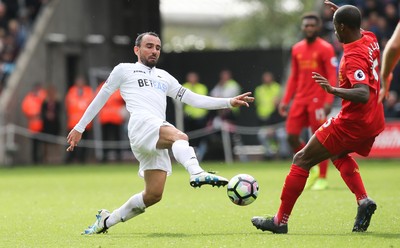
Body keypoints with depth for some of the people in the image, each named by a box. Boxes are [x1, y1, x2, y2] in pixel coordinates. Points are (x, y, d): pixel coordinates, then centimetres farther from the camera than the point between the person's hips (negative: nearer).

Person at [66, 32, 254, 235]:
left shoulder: (164, 77, 33)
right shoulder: (124, 70, 20)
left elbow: (193, 99, 27)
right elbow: (101, 98, 22)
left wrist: (229, 102, 17)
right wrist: (79, 127, 19)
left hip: (157, 139, 6)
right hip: (141, 124, -6)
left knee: (153, 195, -4)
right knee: (179, 137, -36)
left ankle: (106, 220, 14)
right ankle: (196, 173, -67)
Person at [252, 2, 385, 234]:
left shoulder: (353, 57, -23)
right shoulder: (370, 39, 3)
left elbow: (363, 94, -35)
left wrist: (333, 90, -44)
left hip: (352, 123, -9)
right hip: (373, 121, 9)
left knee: (302, 160, 1)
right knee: (339, 154, 34)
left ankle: (280, 221, 3)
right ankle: (363, 200, 10)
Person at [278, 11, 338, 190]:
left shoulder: (325, 48, -5)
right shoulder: (297, 49, 13)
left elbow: (332, 77, -9)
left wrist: (329, 101, -19)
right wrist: (285, 100, 12)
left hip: (317, 100, -5)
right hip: (300, 100, 5)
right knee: (292, 136, -2)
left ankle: (322, 178, 6)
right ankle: (311, 169, 17)